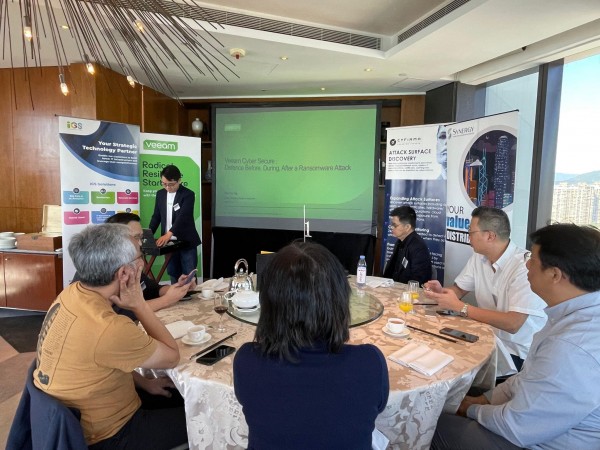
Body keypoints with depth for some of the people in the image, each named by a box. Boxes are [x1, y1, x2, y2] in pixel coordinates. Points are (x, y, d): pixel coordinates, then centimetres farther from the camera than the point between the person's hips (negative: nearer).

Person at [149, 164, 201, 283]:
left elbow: (183, 217, -23)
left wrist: (168, 234, -34)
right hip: (168, 242, 5)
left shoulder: (188, 194, -11)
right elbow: (156, 216, 12)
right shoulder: (160, 194, 7)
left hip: (186, 241, -5)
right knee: (173, 274, 12)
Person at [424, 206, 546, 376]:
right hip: (491, 340, 6)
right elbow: (458, 290, 10)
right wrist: (441, 292, -14)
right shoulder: (479, 257, 0)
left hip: (520, 353, -6)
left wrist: (459, 306, -25)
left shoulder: (525, 265, -23)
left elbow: (513, 324, -29)